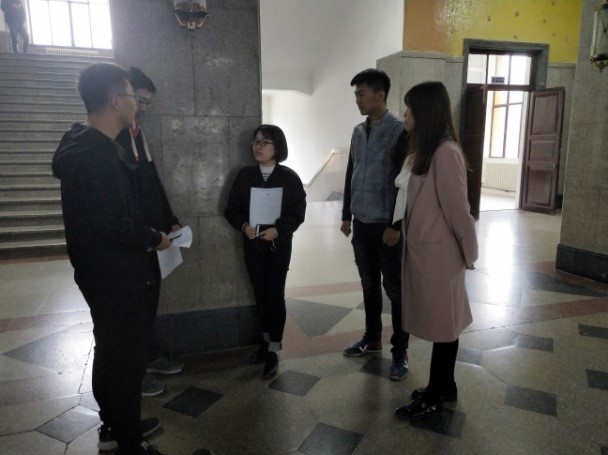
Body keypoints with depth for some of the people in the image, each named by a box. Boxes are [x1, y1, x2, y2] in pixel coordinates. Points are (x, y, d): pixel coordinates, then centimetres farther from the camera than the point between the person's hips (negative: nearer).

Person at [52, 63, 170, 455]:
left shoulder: (86, 146, 9)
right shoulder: (98, 155, -25)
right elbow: (115, 225, -28)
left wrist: (146, 233, 9)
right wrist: (154, 238, -12)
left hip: (105, 273, 10)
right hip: (117, 277, -10)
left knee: (112, 354, 22)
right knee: (127, 360, 5)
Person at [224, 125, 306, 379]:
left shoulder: (289, 177, -5)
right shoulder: (244, 175, 2)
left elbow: (297, 213, -7)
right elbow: (232, 208, 3)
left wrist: (278, 230, -22)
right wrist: (244, 226, -16)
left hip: (279, 245, -3)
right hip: (252, 245, 3)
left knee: (275, 295, 1)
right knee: (260, 294, 13)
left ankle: (274, 350, 12)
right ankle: (266, 340, 31)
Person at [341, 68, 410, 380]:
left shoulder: (400, 132, -12)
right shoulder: (358, 132, 10)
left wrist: (397, 225, -17)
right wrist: (346, 215, 14)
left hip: (388, 226, -6)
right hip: (362, 223, 7)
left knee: (395, 289, 5)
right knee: (369, 285, 17)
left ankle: (400, 351, 18)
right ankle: (372, 339, 33)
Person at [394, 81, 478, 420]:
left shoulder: (445, 153, -20)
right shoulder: (427, 150, 11)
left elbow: (457, 208, -17)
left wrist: (469, 253, -8)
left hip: (438, 252, -9)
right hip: (423, 249, 9)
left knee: (442, 323, 6)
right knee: (441, 321, 19)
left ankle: (434, 398, 22)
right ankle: (445, 387, 35)